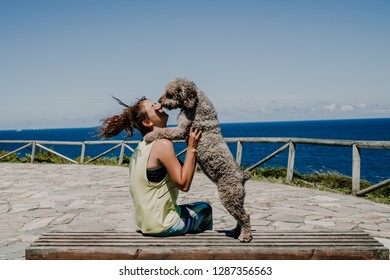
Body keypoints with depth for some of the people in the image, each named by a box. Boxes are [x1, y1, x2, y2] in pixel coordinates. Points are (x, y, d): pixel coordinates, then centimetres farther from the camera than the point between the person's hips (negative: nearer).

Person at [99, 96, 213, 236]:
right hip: (162, 225, -8)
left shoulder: (143, 145, 5)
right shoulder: (163, 144, -22)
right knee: (205, 209, 18)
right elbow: (183, 184, -24)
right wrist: (191, 148, -20)